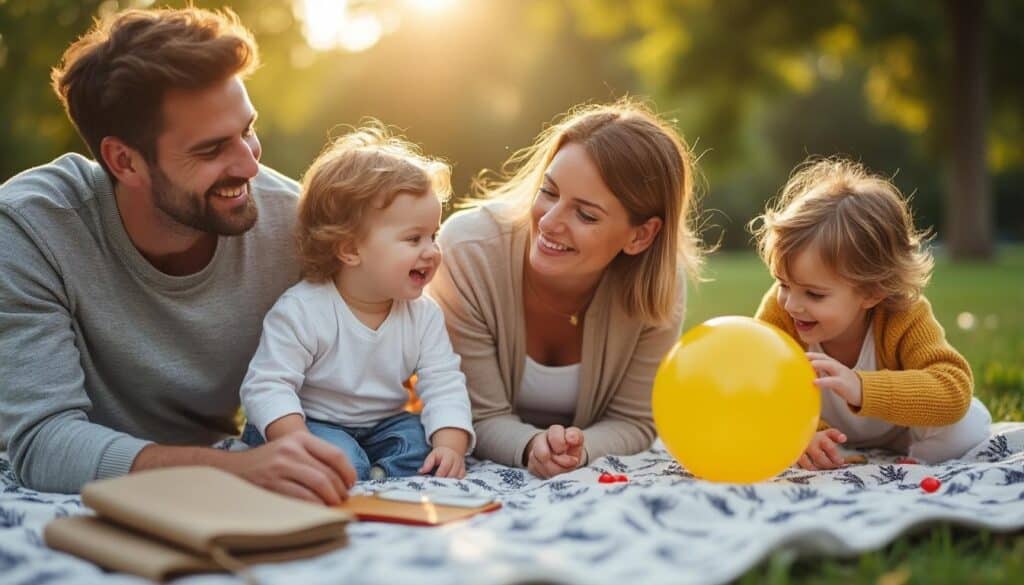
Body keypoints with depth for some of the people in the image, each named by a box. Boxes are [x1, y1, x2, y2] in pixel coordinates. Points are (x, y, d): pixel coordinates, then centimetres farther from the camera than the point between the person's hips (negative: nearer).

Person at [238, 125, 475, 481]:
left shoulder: (423, 314, -6)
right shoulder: (302, 312, -21)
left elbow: (444, 385, -8)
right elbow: (268, 386, -22)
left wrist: (450, 446, -25)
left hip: (383, 426, 5)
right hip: (312, 424, -4)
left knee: (422, 442, -21)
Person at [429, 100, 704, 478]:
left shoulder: (658, 286, -17)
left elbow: (632, 422, -8)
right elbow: (481, 418, -16)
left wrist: (579, 450, -28)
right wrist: (531, 447, -36)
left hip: (585, 483, 1)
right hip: (482, 475, 0)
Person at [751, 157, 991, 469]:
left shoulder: (906, 319, -36)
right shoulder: (779, 309, -31)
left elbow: (955, 391, -48)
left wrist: (861, 388, -63)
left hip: (896, 433, -3)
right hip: (824, 433, 3)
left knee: (965, 432, -28)